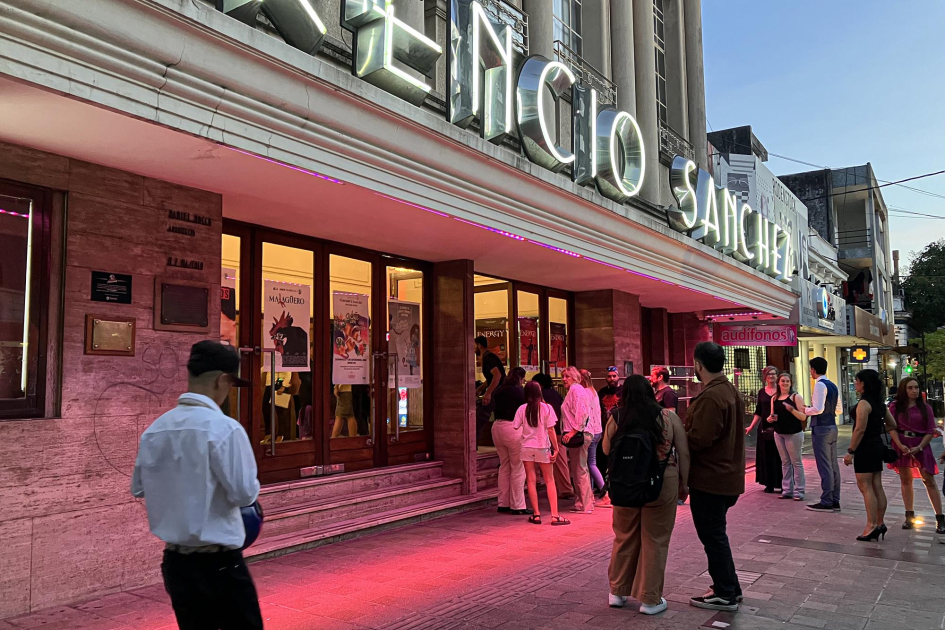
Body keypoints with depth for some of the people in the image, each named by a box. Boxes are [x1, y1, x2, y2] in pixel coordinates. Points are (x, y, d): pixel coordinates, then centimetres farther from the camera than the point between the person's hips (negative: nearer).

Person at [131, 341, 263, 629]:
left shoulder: (154, 430, 1)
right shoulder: (224, 428, -19)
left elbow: (139, 488, 13)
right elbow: (245, 493, -17)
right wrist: (251, 485, 3)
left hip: (175, 560, 6)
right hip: (218, 562, -6)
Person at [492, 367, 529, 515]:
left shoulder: (499, 391, 10)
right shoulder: (519, 391, -9)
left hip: (497, 427, 7)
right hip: (513, 428, -7)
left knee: (504, 466, 15)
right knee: (518, 468, 1)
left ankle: (503, 504, 20)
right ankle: (517, 506, 3)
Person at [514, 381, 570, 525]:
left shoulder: (522, 409, -4)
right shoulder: (546, 408, -8)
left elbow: (515, 428, -6)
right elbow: (551, 430, -10)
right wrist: (556, 448, -5)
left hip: (526, 447, 1)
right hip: (542, 447, -1)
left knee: (531, 480, 7)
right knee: (549, 481, 7)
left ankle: (536, 514, 9)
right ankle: (555, 515, 3)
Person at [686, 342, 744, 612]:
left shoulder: (710, 397, -23)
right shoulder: (732, 391, 10)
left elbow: (697, 439, -25)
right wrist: (689, 425, 11)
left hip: (709, 480, -10)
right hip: (727, 475, 10)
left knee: (713, 536, 3)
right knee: (716, 534, 20)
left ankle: (725, 594, 13)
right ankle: (729, 587, 29)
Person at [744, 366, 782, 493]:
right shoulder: (762, 392, 9)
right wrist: (751, 427, 8)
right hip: (764, 428, 3)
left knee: (779, 457, 0)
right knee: (766, 456, 6)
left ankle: (781, 483, 9)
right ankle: (769, 484, 14)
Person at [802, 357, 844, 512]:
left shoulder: (820, 385, -13)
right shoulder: (833, 386, 14)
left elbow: (818, 409, -22)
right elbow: (839, 410, 18)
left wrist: (804, 410, -6)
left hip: (821, 429, -9)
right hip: (832, 427, 9)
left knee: (824, 467, -5)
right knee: (833, 465, 12)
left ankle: (826, 502, -2)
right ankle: (835, 501, 18)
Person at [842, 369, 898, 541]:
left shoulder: (864, 403, -17)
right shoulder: (879, 403, 11)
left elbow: (859, 429, -21)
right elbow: (892, 425, 19)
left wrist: (850, 451, -18)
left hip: (865, 449, -9)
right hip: (877, 447, 9)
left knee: (865, 487, -6)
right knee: (877, 487, 12)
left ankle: (871, 527, -6)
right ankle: (880, 524, 16)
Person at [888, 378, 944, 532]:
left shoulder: (925, 408, 2)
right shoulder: (895, 406, 3)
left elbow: (931, 431, -1)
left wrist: (919, 447, -13)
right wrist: (900, 446, -15)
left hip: (921, 446, -1)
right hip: (901, 445, 1)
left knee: (929, 480, -4)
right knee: (905, 480, 7)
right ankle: (910, 516, 14)